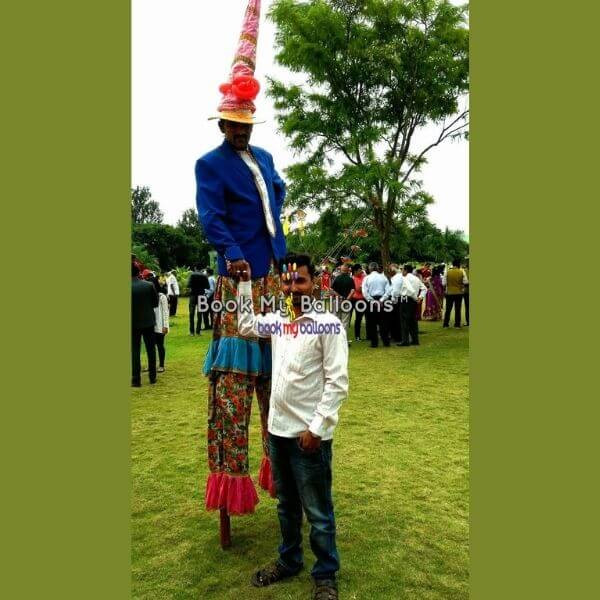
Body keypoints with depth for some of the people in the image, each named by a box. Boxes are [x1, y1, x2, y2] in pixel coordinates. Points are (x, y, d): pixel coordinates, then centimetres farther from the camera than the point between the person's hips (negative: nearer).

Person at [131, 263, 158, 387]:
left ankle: (136, 379, 7)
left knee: (135, 351, 5)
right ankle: (152, 377, 19)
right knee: (151, 349, 12)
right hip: (149, 322, 2)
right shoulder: (149, 285, -7)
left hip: (134, 323, -2)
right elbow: (156, 303, 0)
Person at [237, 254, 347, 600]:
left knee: (318, 513, 10)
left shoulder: (328, 324, -13)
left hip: (309, 434, -6)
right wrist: (245, 283, 17)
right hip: (278, 429, 6)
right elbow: (245, 326, 24)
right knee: (287, 505, 24)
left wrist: (316, 428, -17)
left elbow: (338, 383, -15)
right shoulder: (277, 320, 5)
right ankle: (289, 561, 44)